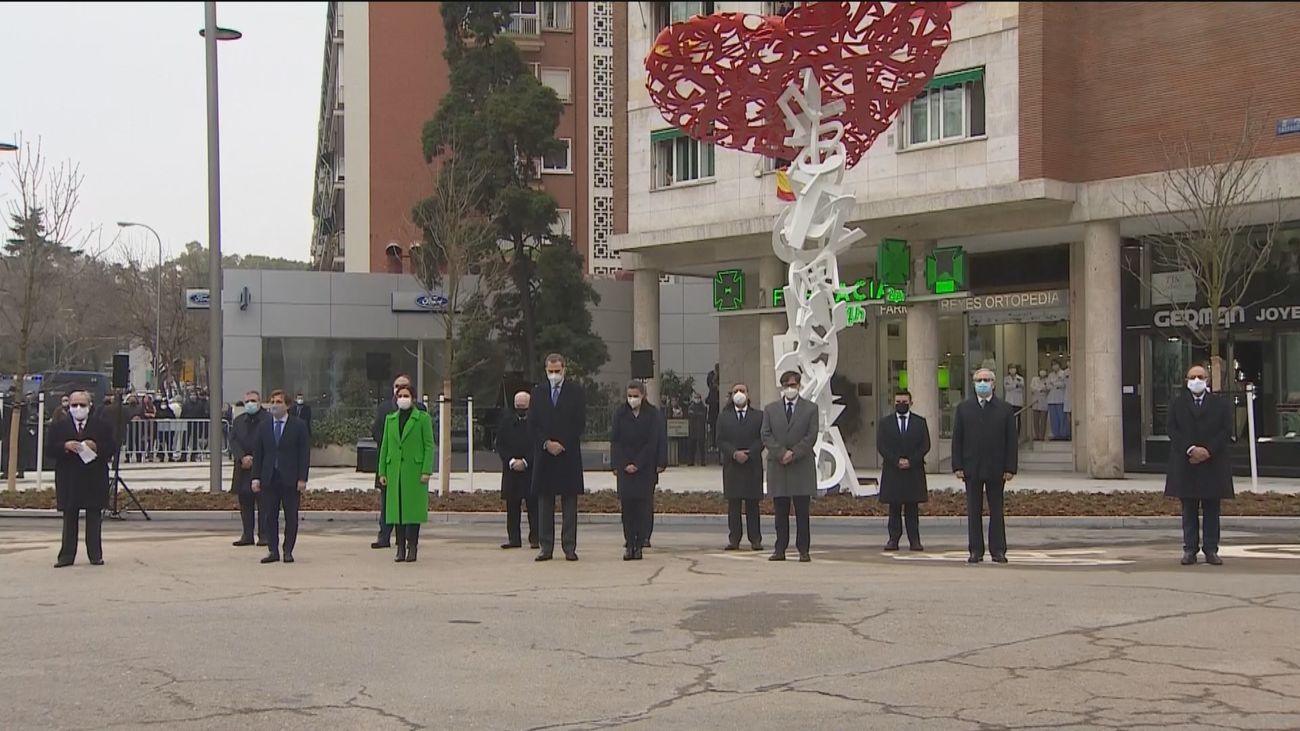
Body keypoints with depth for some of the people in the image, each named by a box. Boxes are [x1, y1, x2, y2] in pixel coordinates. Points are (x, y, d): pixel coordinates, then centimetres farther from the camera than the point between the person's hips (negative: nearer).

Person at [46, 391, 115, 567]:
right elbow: (49, 450, -1)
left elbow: (112, 449, 0)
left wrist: (96, 447, -17)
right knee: (69, 519, 4)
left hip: (95, 481, 0)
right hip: (68, 482, 0)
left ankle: (95, 555, 7)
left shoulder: (102, 426, 7)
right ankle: (67, 555, 7)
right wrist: (65, 446, -17)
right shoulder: (57, 427, 7)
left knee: (94, 519, 3)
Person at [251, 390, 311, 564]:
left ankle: (288, 551, 8)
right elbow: (257, 454, 10)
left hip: (290, 479, -3)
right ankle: (273, 550, 9)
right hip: (269, 479, 3)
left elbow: (304, 454, -2)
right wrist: (256, 477, 1)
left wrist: (302, 479, -9)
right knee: (269, 516, 2)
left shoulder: (299, 426, 0)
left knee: (291, 516, 1)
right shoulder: (264, 427, 10)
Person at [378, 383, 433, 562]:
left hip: (415, 471, -4)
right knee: (397, 508, 3)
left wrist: (426, 471, -10)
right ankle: (401, 548, 7)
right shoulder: (390, 419, 13)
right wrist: (382, 472, 7)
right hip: (395, 471, 4)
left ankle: (412, 547, 1)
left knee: (413, 508, -4)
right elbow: (385, 446, 13)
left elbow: (429, 446, -3)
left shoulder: (423, 418, 1)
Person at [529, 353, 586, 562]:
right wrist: (547, 443, -8)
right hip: (544, 454, 2)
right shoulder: (538, 392, 10)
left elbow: (580, 424, -1)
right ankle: (546, 548, 6)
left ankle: (569, 548, 2)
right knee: (544, 503, 3)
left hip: (569, 454, -2)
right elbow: (533, 423, 6)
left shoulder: (576, 392, 4)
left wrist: (562, 444, -9)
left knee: (569, 503, 0)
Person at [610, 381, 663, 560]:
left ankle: (639, 544, -3)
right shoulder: (620, 413, 5)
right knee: (627, 503, -6)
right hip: (624, 466, 1)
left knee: (642, 504, -5)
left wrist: (637, 464, -9)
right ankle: (629, 543, -4)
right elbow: (615, 441, 4)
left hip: (645, 466, -1)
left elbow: (652, 443, -3)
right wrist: (620, 465, -6)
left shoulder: (652, 414, 0)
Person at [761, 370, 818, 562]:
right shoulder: (770, 409, 11)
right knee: (780, 512, 3)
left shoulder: (810, 408, 6)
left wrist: (793, 454, -12)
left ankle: (803, 550, 2)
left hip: (802, 466, -2)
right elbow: (766, 436, 3)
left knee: (802, 512, -1)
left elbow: (811, 436, -2)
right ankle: (780, 549, 6)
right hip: (777, 466, 2)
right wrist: (782, 453, -11)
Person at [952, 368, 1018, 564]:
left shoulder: (1005, 409, 4)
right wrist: (958, 466, -3)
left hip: (996, 469, -1)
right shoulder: (963, 408, 7)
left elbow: (1011, 441, 2)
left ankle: (998, 550, 8)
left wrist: (1010, 468, -6)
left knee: (996, 511, 4)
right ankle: (975, 550, 7)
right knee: (974, 511, 3)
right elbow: (957, 439, 5)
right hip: (972, 469, 1)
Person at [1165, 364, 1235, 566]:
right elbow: (1173, 431, -1)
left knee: (1212, 510, 2)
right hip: (1185, 464, 0)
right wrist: (1191, 449, -15)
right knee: (1189, 510, 4)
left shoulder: (1221, 404, 6)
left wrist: (1208, 451, -13)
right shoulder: (1177, 404, 8)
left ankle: (1211, 550, 6)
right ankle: (1190, 549, 7)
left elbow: (1226, 431, -2)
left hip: (1213, 464, 0)